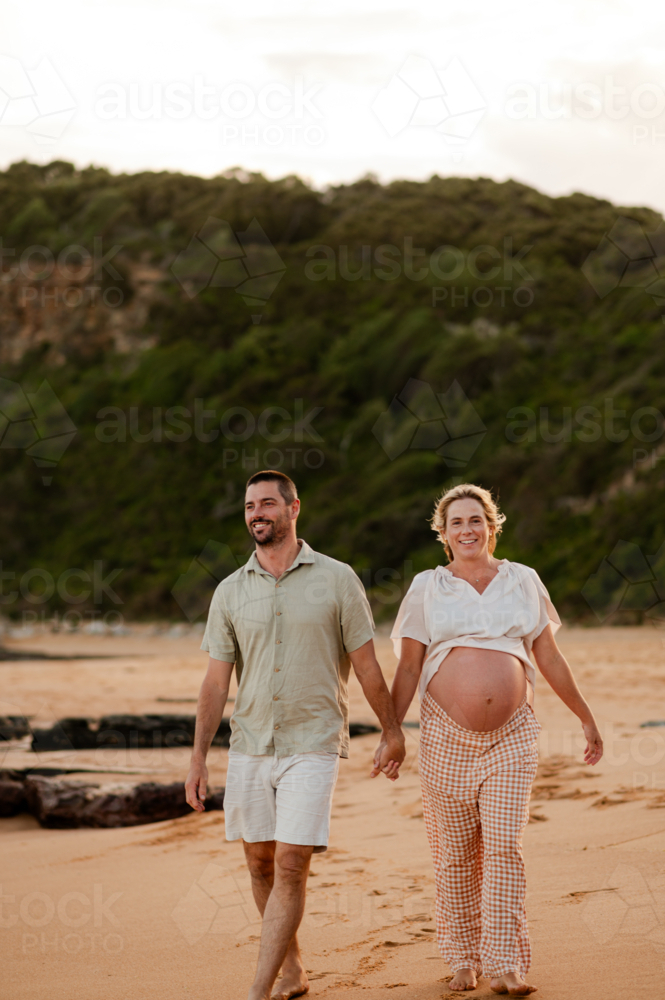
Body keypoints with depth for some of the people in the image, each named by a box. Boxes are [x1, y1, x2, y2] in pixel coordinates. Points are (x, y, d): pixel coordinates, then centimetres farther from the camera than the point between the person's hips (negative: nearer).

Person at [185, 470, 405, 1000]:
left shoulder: (337, 579, -2)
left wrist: (393, 731, 7)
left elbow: (366, 664, 3)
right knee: (260, 863, 10)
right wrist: (198, 757, 2)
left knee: (291, 866, -10)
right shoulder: (231, 592, 5)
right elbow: (217, 681, 7)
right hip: (249, 747, 4)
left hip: (312, 746, -4)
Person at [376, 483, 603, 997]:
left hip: (512, 736, 0)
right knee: (455, 852, 4)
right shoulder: (427, 587, 6)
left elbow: (551, 658, 13)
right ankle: (464, 959, 18)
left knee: (503, 845, -9)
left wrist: (587, 718, 15)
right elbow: (408, 669, 5)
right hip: (447, 737, 0)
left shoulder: (522, 580, 9)